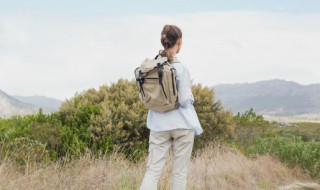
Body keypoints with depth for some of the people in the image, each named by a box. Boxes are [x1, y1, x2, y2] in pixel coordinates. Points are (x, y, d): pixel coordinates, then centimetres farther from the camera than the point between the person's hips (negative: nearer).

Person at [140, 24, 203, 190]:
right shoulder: (180, 69, -14)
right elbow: (185, 100, -13)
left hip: (158, 124, 4)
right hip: (182, 124, -4)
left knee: (153, 170, 2)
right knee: (180, 171, 7)